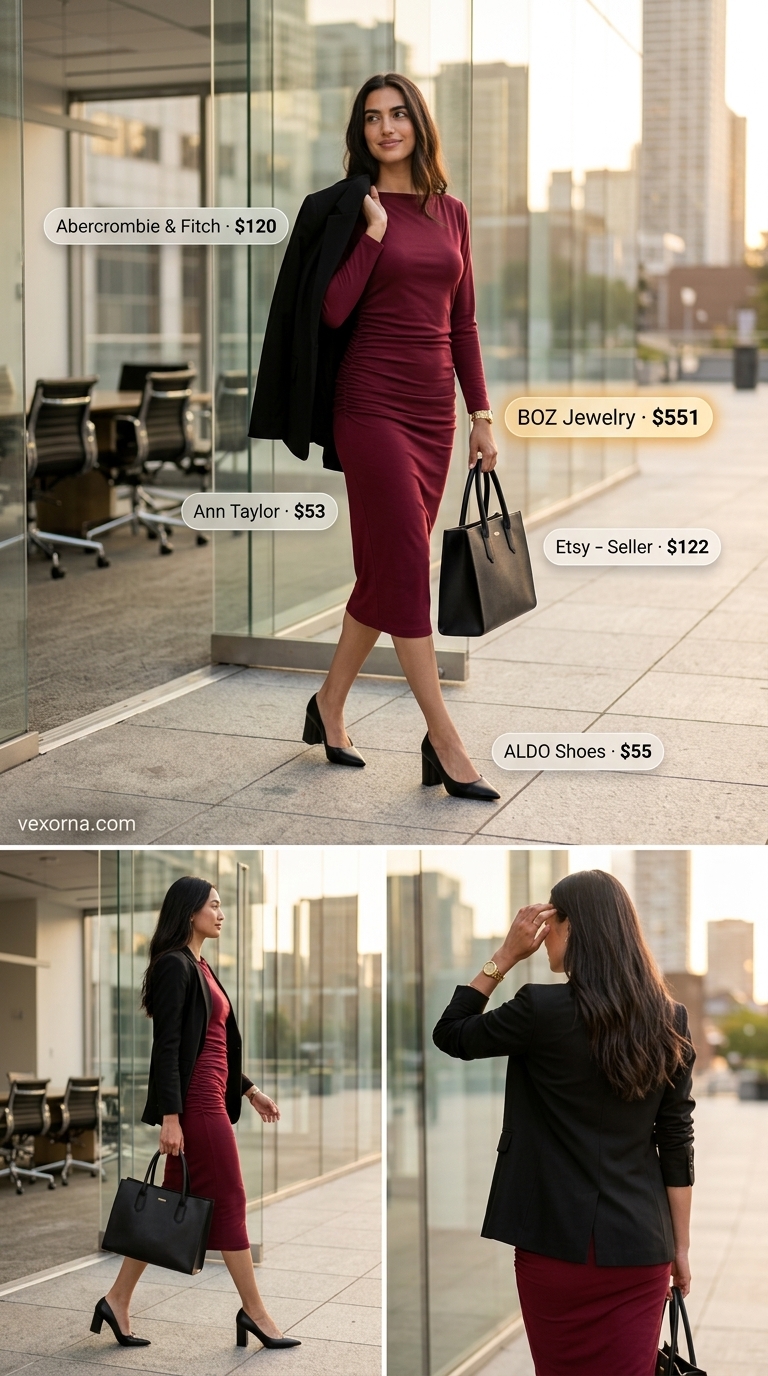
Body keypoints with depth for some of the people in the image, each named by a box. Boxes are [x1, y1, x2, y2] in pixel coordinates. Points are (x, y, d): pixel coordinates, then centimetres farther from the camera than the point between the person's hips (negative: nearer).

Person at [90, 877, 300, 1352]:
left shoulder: (200, 968, 17)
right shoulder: (174, 965, -12)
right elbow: (166, 1045, -17)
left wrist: (249, 1090, 23)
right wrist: (170, 1116, -21)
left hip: (210, 1097, 10)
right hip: (194, 1101, -10)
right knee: (230, 1201, -3)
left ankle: (118, 1300, 14)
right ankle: (255, 1313, 5)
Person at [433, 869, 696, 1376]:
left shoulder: (544, 1008, -12)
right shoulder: (669, 1020, 2)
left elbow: (451, 1035, 4)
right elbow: (677, 1141, 5)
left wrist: (505, 955, 2)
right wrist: (680, 1247, 10)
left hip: (560, 1242, -4)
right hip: (641, 1247, 4)